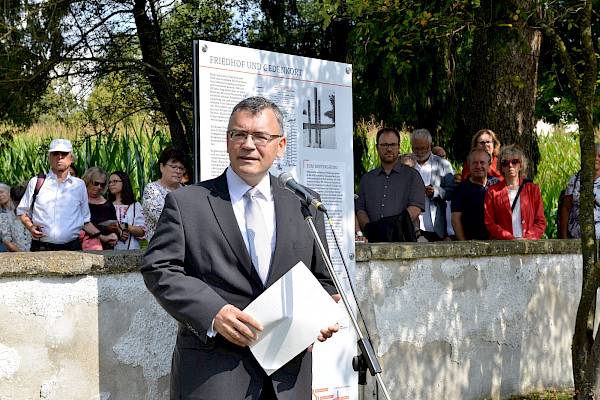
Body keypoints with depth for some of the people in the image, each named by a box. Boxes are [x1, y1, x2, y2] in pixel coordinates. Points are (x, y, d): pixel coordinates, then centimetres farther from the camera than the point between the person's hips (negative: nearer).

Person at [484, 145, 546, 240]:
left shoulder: (533, 189, 14)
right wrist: (511, 238, -7)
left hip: (529, 243, 0)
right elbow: (489, 223, 5)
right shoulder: (493, 191, 11)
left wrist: (526, 238, -5)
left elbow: (541, 221, 11)